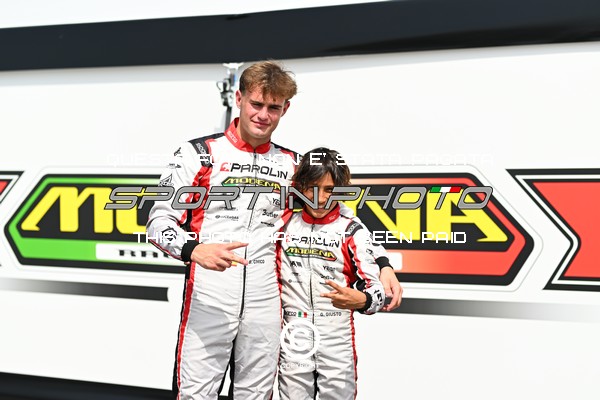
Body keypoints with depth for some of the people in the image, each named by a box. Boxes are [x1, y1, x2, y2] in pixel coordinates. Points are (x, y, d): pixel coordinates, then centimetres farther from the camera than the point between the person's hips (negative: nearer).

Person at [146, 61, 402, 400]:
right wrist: (194, 250, -25)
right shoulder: (200, 153, 0)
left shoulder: (293, 165, 11)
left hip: (265, 305, 3)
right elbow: (159, 219, -4)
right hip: (208, 301, -3)